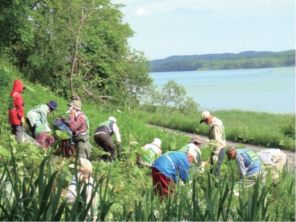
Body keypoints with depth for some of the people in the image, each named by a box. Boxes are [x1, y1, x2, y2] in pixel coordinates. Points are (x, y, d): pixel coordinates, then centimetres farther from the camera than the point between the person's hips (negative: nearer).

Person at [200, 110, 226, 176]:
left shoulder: (215, 125, -21)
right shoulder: (217, 121, 11)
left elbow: (217, 141, -24)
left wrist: (215, 154, -24)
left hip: (218, 150, -10)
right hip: (220, 149, 10)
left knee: (215, 170, -8)